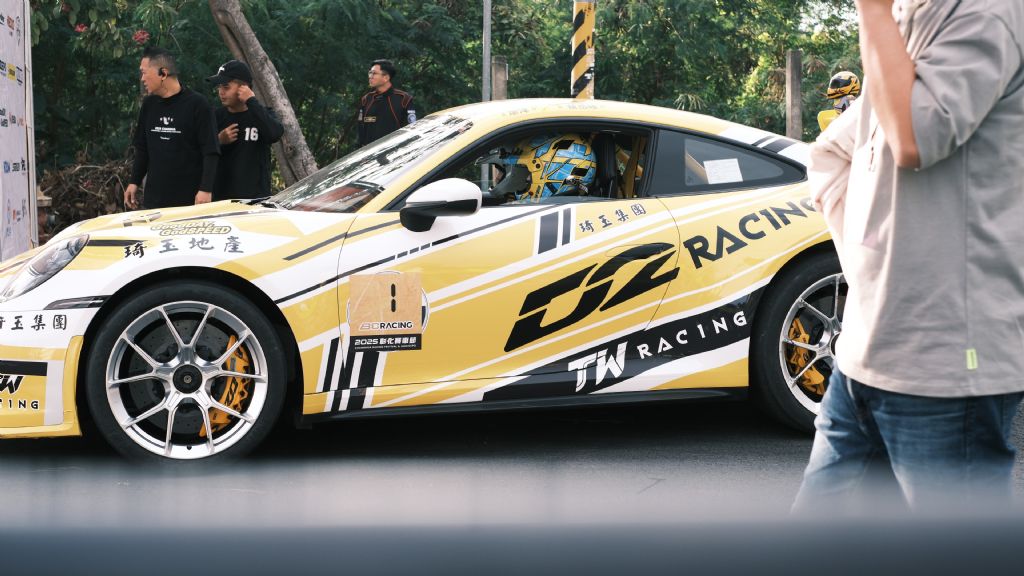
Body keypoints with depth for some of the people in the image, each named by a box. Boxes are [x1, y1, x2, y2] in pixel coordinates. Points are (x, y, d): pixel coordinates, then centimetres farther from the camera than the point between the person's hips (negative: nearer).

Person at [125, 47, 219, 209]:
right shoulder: (148, 105, 12)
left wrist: (206, 190, -16)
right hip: (153, 199, 5)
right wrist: (134, 182, 14)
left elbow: (210, 152, -9)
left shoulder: (197, 105, -6)